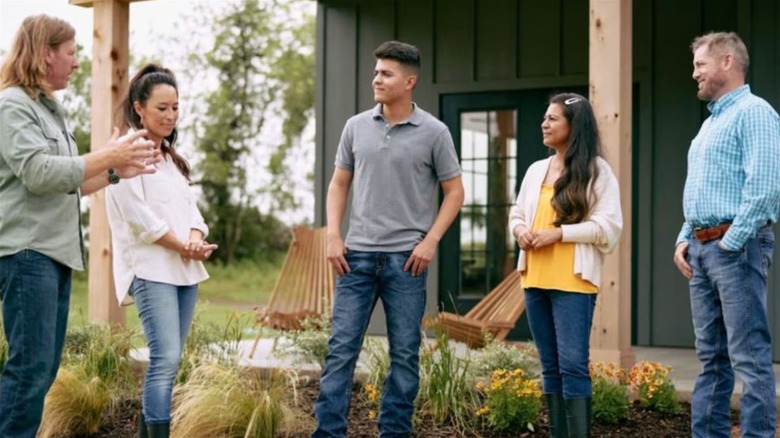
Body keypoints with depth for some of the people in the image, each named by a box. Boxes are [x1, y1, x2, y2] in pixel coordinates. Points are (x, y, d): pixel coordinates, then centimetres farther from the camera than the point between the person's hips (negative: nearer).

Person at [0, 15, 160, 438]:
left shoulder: (51, 108, 19)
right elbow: (39, 173, -20)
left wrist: (116, 170, 11)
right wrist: (108, 156, -15)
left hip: (55, 251, 10)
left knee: (44, 367, 10)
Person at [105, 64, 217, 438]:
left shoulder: (172, 157, 20)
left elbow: (191, 207, 15)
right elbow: (139, 217, -13)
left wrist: (196, 241, -6)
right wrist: (183, 248, -9)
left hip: (186, 270, 8)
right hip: (152, 270, -8)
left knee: (165, 360, 7)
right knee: (166, 359, -16)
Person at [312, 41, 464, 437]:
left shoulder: (433, 132, -2)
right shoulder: (356, 126, 6)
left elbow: (454, 192, 2)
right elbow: (339, 184, 13)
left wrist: (430, 240, -7)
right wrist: (333, 237, 2)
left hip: (406, 258, -2)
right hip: (357, 254, 2)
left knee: (404, 353, 5)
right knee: (341, 347, 1)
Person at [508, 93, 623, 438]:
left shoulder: (597, 170, -3)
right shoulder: (536, 170, 15)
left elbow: (608, 227, -10)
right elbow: (516, 213, 22)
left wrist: (558, 233, -16)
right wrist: (520, 229, -1)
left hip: (573, 281, -6)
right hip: (535, 279, 6)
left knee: (572, 365, -10)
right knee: (550, 366, 10)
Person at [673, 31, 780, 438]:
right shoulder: (710, 122, 21)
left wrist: (730, 243, -17)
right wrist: (685, 238, 13)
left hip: (736, 245, -9)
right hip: (702, 248, 9)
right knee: (711, 355, 11)